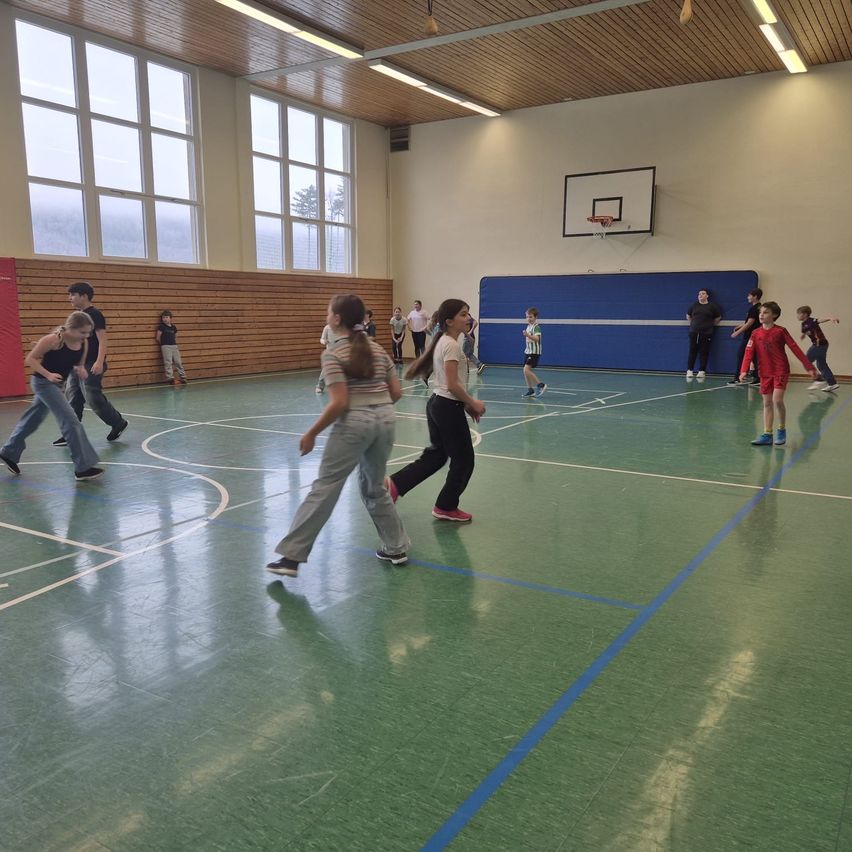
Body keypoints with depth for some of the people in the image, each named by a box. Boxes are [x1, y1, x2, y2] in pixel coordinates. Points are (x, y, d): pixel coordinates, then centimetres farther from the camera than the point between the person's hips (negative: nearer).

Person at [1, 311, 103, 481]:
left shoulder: (84, 343, -5)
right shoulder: (53, 339, -23)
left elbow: (79, 364, 11)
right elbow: (30, 359, -15)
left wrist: (80, 371, -12)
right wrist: (48, 374, -26)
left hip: (56, 384, 8)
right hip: (43, 382, -8)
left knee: (33, 419, 22)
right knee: (71, 420, -14)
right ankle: (83, 467, -12)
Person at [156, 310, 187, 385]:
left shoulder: (173, 327, 9)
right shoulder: (161, 327, -3)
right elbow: (158, 338, -1)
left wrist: (174, 343, 8)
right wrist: (163, 343, 8)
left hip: (174, 346, 4)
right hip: (166, 347, -4)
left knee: (178, 362, 4)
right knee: (168, 363, -6)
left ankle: (183, 377, 11)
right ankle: (170, 378, -6)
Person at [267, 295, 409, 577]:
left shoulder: (332, 354, -8)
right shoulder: (378, 349, 11)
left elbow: (339, 403, -15)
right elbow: (396, 392, 10)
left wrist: (311, 433, -6)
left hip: (354, 423, -6)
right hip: (386, 420, 6)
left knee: (324, 487, -2)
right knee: (374, 487, 22)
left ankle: (291, 557, 2)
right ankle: (396, 548, 26)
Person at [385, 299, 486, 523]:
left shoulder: (443, 342, 12)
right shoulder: (452, 345, -18)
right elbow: (453, 385, -22)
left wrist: (466, 404, 15)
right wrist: (472, 403, -10)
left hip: (437, 404, 9)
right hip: (449, 408, -9)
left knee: (435, 455, 17)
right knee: (464, 460, 6)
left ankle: (394, 483, 11)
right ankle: (446, 507, 19)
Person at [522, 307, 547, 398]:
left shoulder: (536, 327, -14)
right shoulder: (528, 326, 13)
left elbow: (537, 338, -31)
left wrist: (528, 335, -43)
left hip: (534, 352, -9)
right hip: (528, 351, 9)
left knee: (526, 370, -19)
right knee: (526, 371, 9)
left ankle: (540, 385, -12)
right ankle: (530, 389, 20)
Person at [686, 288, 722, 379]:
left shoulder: (712, 306, 1)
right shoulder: (694, 305, 7)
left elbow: (718, 318, 11)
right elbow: (688, 316, 21)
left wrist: (711, 324, 10)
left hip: (706, 333, -2)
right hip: (694, 332, 2)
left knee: (704, 352, 0)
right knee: (692, 351, 1)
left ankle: (702, 371, 6)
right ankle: (689, 370, 4)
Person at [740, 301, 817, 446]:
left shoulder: (780, 331, -7)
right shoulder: (756, 333, 2)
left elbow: (795, 349, -5)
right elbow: (749, 352, -4)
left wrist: (809, 367, -5)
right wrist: (744, 371, -17)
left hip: (781, 371, -4)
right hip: (765, 373, 4)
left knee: (777, 400, -15)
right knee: (767, 403, 7)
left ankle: (782, 430, 5)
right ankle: (767, 434, 12)